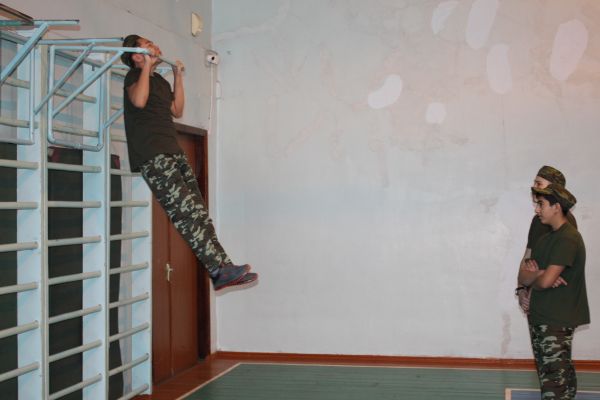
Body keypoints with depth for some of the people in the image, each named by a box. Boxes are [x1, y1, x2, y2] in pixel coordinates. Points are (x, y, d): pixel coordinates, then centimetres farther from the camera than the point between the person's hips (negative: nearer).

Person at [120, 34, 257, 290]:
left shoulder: (160, 81, 25)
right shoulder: (135, 75, 0)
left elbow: (177, 111, 28)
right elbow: (139, 101, -21)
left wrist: (178, 76, 25)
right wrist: (147, 66, -11)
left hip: (172, 152, 9)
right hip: (152, 155, -9)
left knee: (197, 211, 0)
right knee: (185, 212, -16)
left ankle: (222, 271, -3)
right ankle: (220, 269, -21)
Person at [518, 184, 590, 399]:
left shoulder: (567, 238, -15)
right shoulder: (545, 238, 13)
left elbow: (545, 281, -22)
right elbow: (522, 276, 7)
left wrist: (533, 279, 1)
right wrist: (538, 274, -14)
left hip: (558, 320, -9)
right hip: (539, 317, 9)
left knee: (555, 379, -8)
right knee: (546, 372, 14)